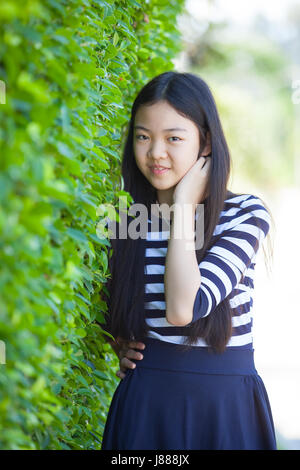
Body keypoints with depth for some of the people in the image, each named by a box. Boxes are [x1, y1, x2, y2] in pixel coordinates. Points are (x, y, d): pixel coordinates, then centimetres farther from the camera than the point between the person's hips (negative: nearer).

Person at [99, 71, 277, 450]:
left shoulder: (245, 214, -9)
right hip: (144, 400, 3)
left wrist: (185, 205, -17)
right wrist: (119, 343, 1)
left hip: (225, 404, -2)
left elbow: (183, 309, -23)